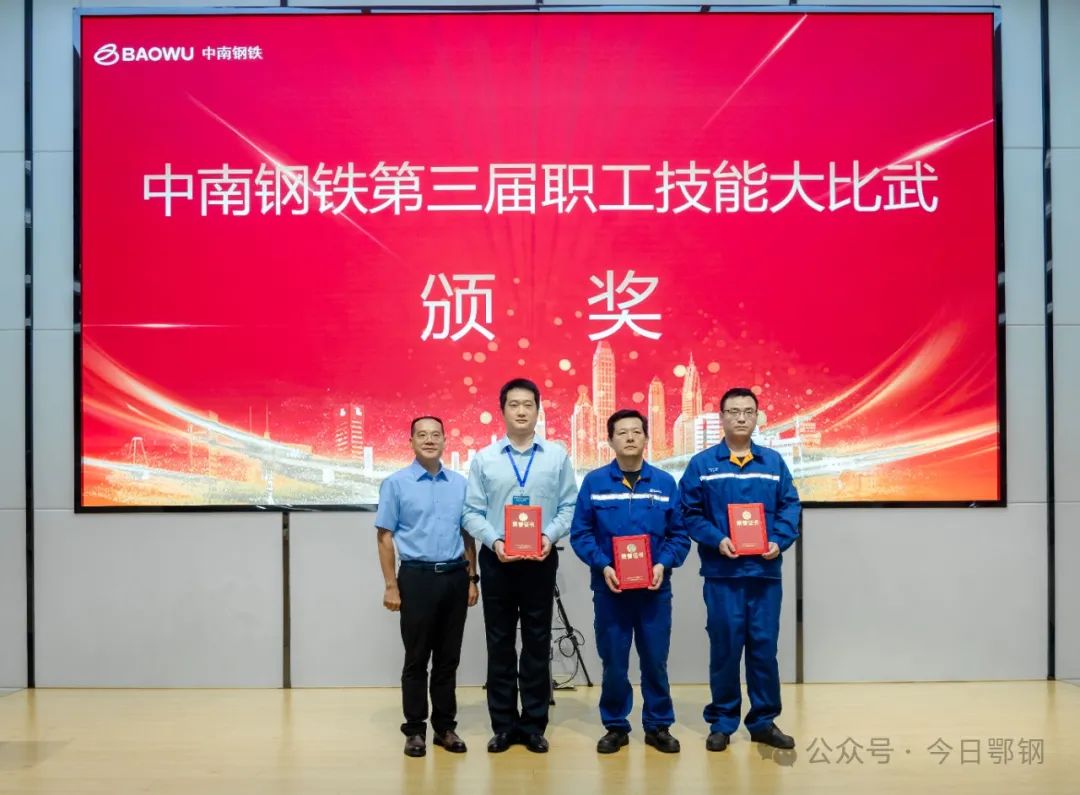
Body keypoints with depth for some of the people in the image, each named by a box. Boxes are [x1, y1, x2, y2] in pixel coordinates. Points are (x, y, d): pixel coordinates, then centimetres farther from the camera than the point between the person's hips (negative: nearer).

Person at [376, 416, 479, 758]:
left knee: (448, 658, 10)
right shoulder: (396, 483, -2)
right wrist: (391, 586, -8)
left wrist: (472, 578, 7)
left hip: (455, 576, 3)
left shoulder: (460, 483, 8)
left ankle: (445, 726, 21)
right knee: (416, 658, 4)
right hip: (417, 576, -3)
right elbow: (385, 537, -3)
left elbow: (467, 534, 12)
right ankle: (415, 729, 15)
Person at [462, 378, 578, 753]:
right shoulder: (484, 458, 2)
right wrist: (494, 541, -15)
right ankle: (504, 724, 19)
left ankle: (534, 724, 18)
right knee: (500, 642, 7)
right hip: (497, 559, 0)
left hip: (540, 560, 0)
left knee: (537, 642, 7)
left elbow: (569, 505, 0)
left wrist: (550, 536, -15)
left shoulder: (557, 455, 3)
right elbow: (472, 512, -1)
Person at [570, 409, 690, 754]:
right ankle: (615, 726, 22)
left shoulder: (665, 483, 3)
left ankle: (658, 726, 22)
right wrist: (602, 566, -15)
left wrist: (664, 564, -13)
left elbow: (680, 535, 3)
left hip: (654, 587, 1)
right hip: (609, 586, -1)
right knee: (613, 661, 7)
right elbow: (580, 533, -2)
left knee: (655, 660, 7)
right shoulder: (594, 482, -1)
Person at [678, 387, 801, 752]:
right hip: (722, 572, -2)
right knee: (724, 647, 4)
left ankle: (764, 721, 20)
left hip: (765, 571, 2)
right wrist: (717, 540, -15)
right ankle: (722, 722, 17)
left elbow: (790, 507, 6)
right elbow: (689, 512, -1)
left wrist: (779, 541, -10)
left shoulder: (774, 462, 8)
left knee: (765, 646, 7)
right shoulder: (702, 464, 1)